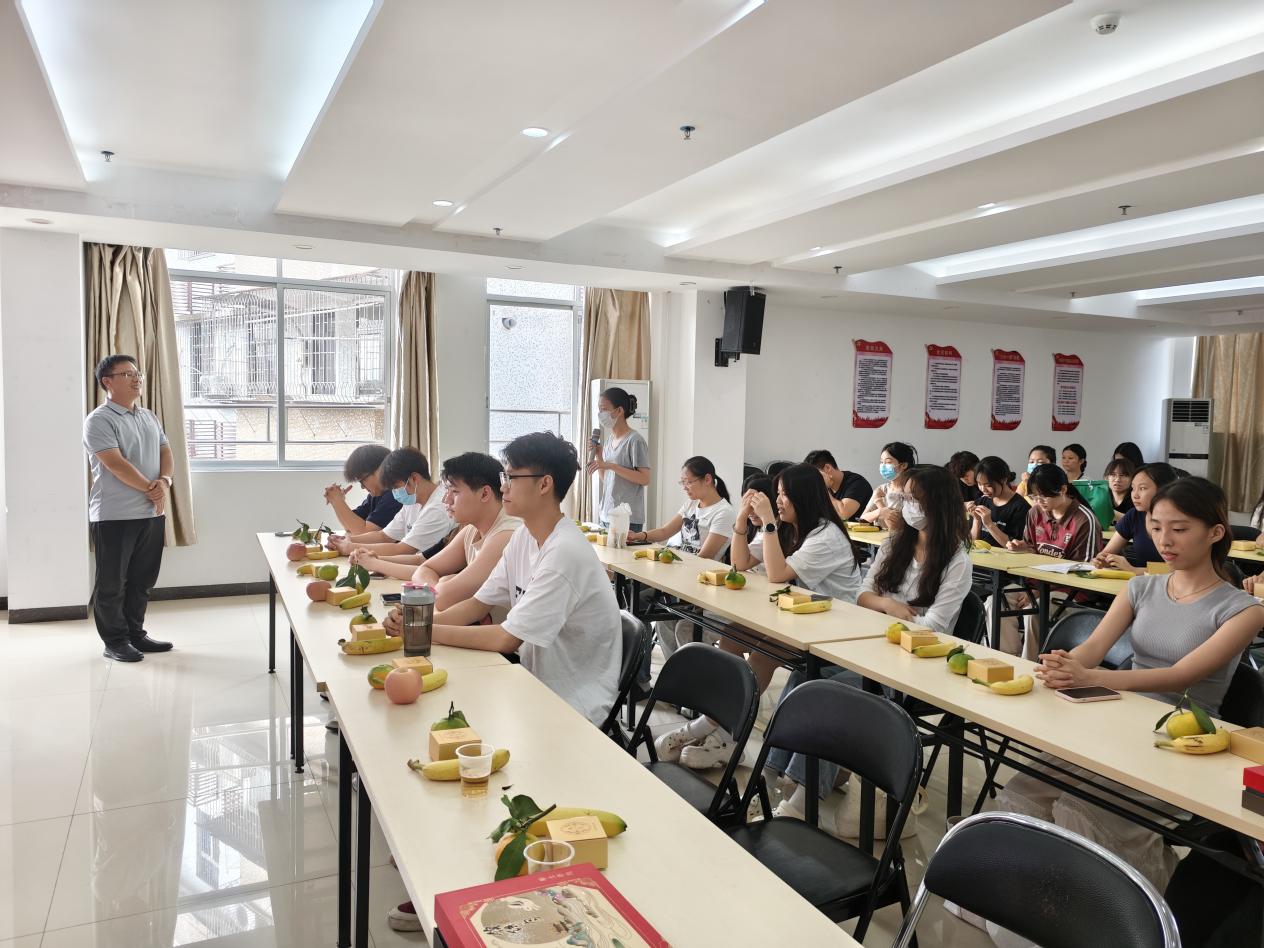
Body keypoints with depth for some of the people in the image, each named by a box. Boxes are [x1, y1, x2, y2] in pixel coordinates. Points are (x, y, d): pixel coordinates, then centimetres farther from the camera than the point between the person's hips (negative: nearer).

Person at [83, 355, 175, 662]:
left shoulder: (150, 418, 14)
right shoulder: (98, 421, -10)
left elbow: (166, 454, 10)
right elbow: (117, 464, -18)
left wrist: (164, 481, -11)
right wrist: (151, 490, -14)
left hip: (152, 513, 7)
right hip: (114, 516, -7)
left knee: (142, 580, 13)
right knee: (112, 582, 3)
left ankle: (136, 634, 25)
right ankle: (115, 641, 13)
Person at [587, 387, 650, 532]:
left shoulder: (634, 440, -12)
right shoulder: (610, 438, 12)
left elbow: (645, 479, -18)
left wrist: (610, 465, -21)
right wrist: (598, 456, 1)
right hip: (606, 515, 8)